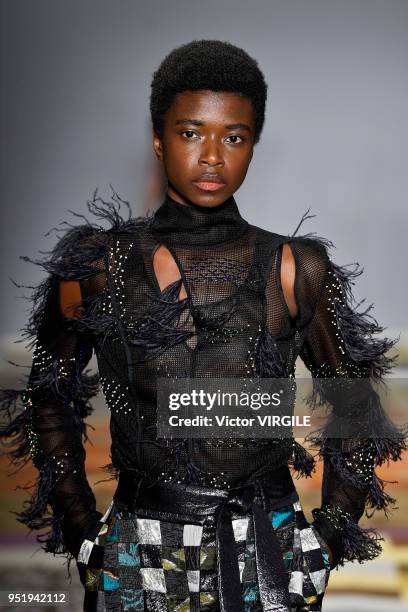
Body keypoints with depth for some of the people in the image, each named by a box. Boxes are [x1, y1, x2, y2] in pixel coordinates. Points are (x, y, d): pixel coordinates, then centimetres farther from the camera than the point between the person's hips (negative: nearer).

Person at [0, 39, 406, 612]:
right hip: (139, 565, 0)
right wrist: (86, 539, 3)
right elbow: (49, 404, 6)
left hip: (269, 563, 0)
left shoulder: (297, 270, -4)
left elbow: (355, 413, 6)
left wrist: (328, 540, 3)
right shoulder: (98, 267, -5)